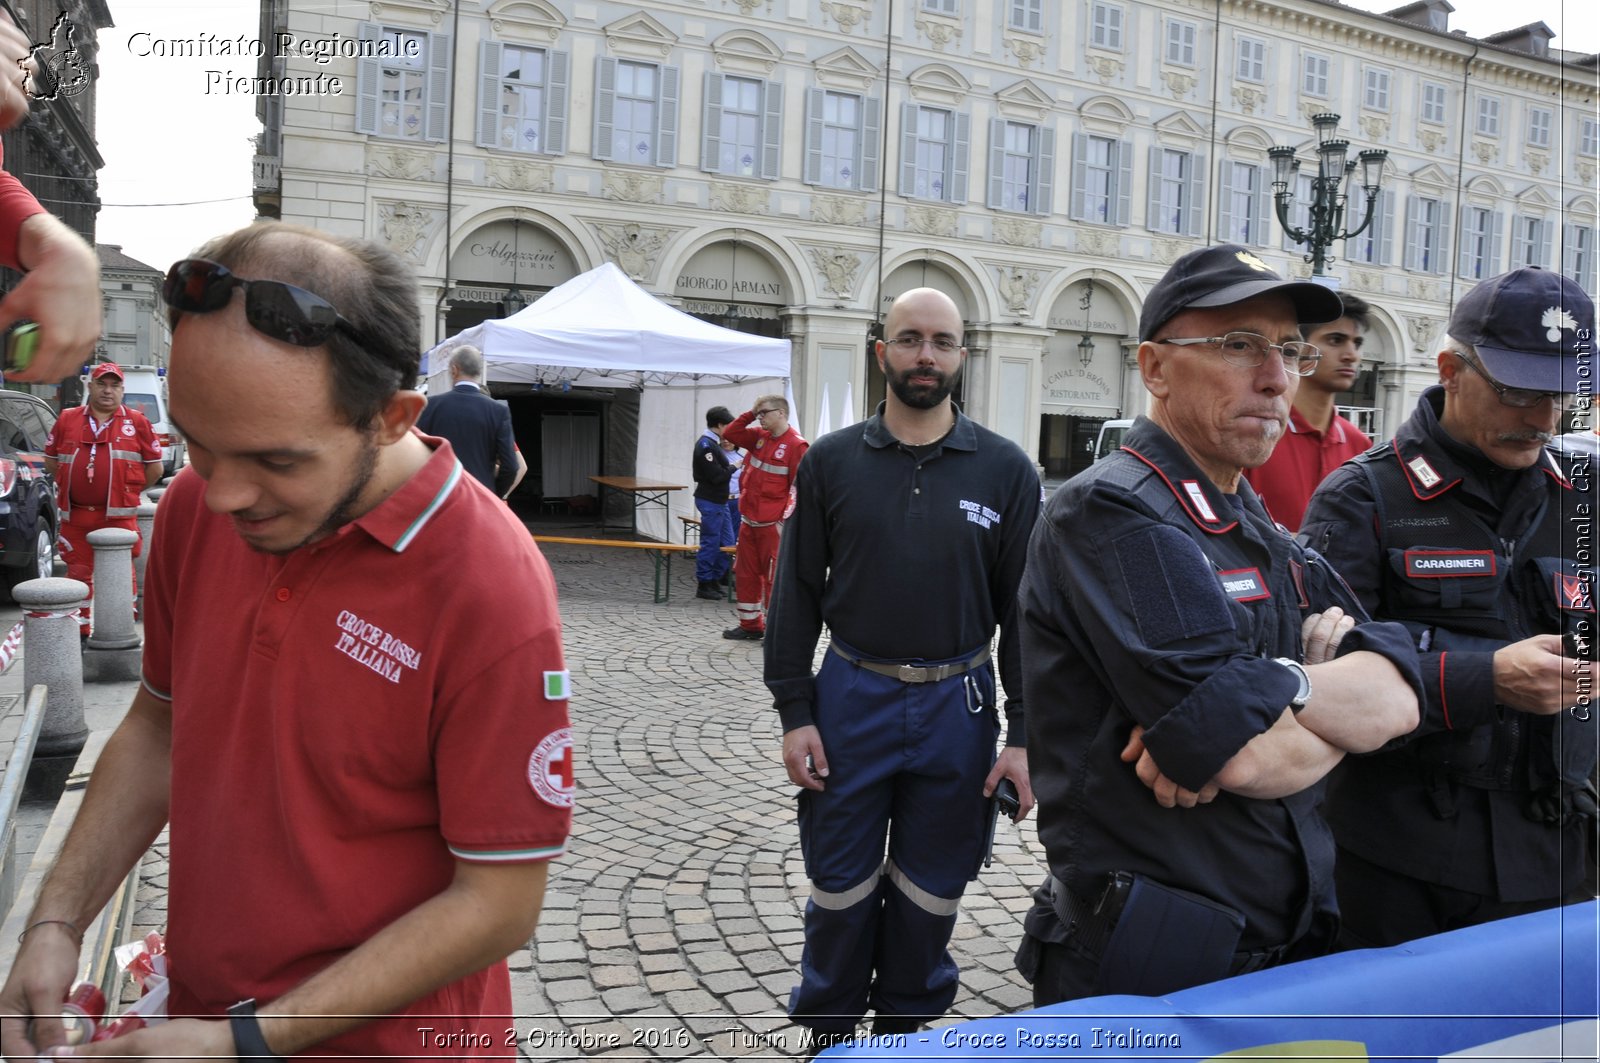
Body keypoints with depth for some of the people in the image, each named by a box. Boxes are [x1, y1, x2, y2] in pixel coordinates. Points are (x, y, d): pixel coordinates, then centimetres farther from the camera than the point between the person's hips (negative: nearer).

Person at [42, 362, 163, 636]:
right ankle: (79, 631, 17)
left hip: (118, 515, -2)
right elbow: (50, 460, 18)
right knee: (78, 573, 8)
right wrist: (69, 487, 12)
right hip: (74, 515, 3)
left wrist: (130, 491, 6)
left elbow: (156, 468, 6)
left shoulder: (136, 422, 4)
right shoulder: (67, 420, 10)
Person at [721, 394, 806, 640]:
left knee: (774, 578, -2)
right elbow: (730, 434, 18)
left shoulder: (796, 446, -12)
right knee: (745, 575, 14)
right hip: (748, 522, 8)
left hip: (773, 526, -8)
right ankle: (750, 624, 25)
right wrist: (749, 415, 5)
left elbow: (798, 488, -15)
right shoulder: (759, 437, 10)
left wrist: (785, 522, -17)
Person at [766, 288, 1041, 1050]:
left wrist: (1022, 735, -5)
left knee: (929, 894, 15)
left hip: (958, 706, 0)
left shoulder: (1006, 470, -1)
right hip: (851, 699, 0)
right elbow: (796, 594, 1)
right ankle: (827, 1031, 34)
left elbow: (1023, 608, -1)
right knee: (840, 887, 12)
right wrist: (794, 712, -4)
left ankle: (907, 1028, 37)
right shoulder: (832, 461, 0)